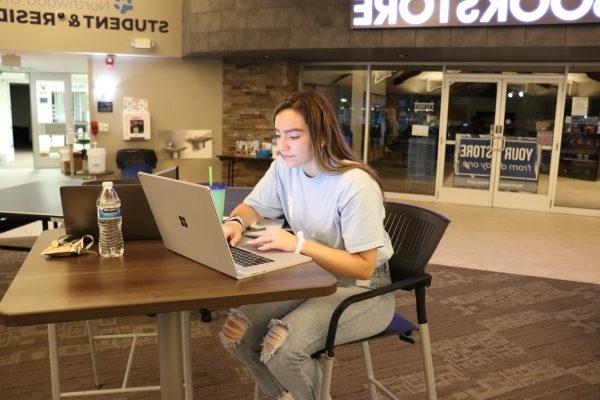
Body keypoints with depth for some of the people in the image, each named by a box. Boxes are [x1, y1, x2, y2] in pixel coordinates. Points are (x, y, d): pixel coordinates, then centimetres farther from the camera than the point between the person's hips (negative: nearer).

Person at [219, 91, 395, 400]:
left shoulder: (356, 184, -25)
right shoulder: (284, 167, -4)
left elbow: (363, 267, -25)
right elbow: (251, 207, 12)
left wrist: (299, 244, -33)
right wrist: (236, 223, -13)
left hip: (361, 290, -6)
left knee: (281, 348, -28)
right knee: (236, 334, -11)